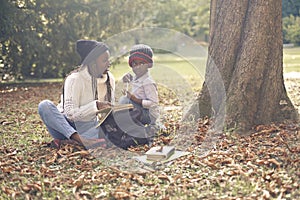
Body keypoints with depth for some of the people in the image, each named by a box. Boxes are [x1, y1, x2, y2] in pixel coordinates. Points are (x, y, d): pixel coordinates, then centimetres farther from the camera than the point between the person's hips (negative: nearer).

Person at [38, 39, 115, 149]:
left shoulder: (109, 78, -2)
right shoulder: (75, 79, -18)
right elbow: (70, 114, -24)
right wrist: (94, 106, -34)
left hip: (88, 125, 3)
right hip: (66, 123, -3)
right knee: (44, 106, -32)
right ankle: (78, 138, -42)